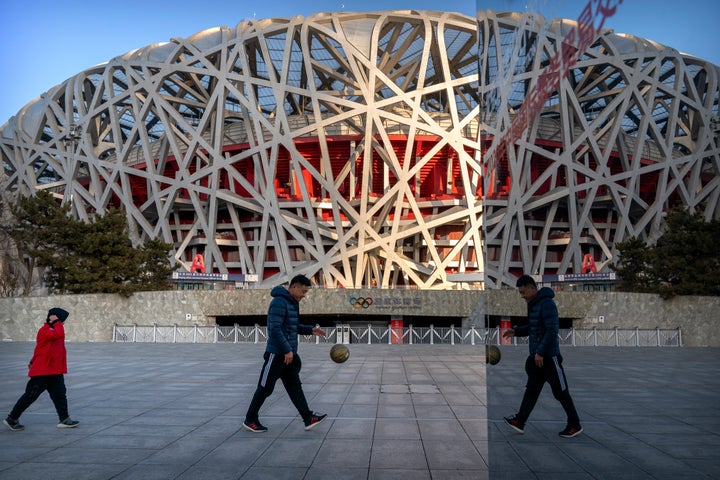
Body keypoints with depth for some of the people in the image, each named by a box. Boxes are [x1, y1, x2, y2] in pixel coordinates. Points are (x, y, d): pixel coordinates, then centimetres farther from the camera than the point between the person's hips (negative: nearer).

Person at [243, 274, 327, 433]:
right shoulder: (279, 302, -18)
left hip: (289, 354, 9)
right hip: (277, 354, -9)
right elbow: (275, 329, -23)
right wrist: (287, 350, -22)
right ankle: (250, 420, 16)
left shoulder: (293, 303, 13)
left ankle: (308, 418, 7)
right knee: (265, 388, 2)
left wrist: (310, 330, 8)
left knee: (295, 387, 7)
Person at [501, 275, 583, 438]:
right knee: (531, 390, 8)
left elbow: (552, 330, -23)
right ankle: (519, 421, 9)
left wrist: (541, 352, -23)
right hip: (537, 357, 9)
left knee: (560, 392, 2)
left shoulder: (547, 304, -17)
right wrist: (515, 331, 7)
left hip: (549, 357, -9)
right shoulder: (533, 304, 12)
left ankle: (575, 425, 14)